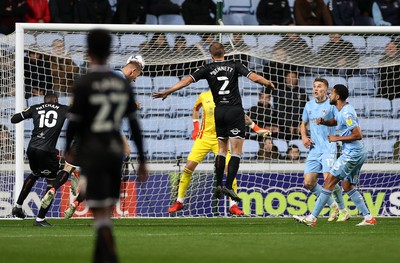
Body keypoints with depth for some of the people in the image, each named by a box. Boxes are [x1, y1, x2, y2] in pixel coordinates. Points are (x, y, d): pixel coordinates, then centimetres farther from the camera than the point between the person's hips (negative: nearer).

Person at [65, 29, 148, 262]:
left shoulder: (83, 84, -8)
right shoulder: (123, 84, 6)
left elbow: (74, 122, -6)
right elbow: (135, 124, 6)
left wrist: (67, 148, 14)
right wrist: (142, 161, 11)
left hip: (92, 153, -4)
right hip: (116, 150, 4)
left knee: (100, 213, -7)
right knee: (107, 211, 13)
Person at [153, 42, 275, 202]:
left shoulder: (208, 69, 5)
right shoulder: (234, 66, 3)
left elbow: (187, 80, -2)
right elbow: (253, 77, -5)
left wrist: (167, 92, 1)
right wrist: (269, 84, 10)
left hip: (219, 112, 3)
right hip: (235, 110, -3)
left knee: (222, 149, 15)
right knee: (236, 151, -4)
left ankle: (219, 185, 9)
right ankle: (228, 186, -17)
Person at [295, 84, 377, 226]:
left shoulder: (346, 113, -20)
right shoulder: (340, 110, 11)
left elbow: (358, 135, -24)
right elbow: (335, 121, 33)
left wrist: (337, 138, -16)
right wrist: (324, 121, 10)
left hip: (352, 153, -10)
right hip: (358, 153, 10)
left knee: (329, 181, -8)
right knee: (347, 186, 13)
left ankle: (312, 218, -8)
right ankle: (369, 218, 10)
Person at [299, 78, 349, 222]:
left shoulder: (331, 105, -6)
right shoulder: (309, 105, 13)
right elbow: (303, 124, 26)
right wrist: (304, 136, 7)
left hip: (328, 147, -6)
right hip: (314, 149, 6)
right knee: (308, 182, -2)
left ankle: (343, 210, 0)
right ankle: (333, 206, 14)